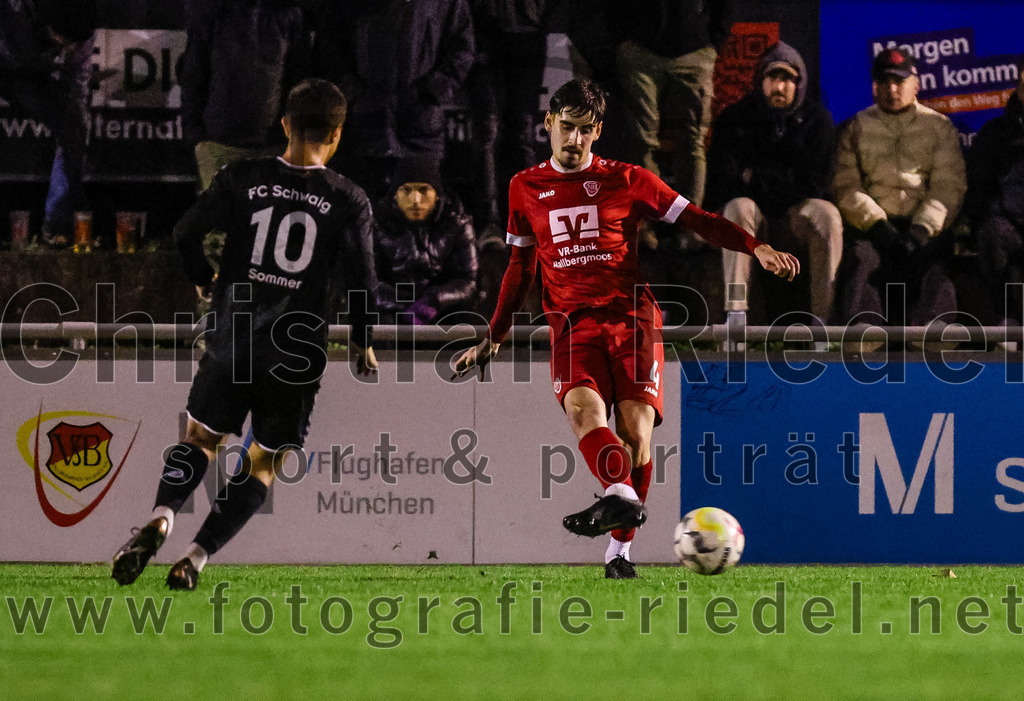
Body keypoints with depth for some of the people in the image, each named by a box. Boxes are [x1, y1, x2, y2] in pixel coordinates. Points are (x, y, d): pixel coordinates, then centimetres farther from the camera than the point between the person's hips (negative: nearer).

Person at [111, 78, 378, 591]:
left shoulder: (243, 179, -1)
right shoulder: (349, 201, -3)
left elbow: (186, 234, -2)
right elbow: (363, 279, -5)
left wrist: (204, 280, 18)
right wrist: (363, 344, 10)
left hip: (233, 337, 1)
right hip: (299, 348, -1)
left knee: (201, 439, 13)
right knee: (262, 464, 10)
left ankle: (161, 517, -15)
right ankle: (197, 555, -3)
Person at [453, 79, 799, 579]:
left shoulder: (625, 180, 9)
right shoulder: (526, 189, 17)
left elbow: (695, 220, 7)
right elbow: (520, 267, 26)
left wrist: (756, 248, -6)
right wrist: (493, 339, 25)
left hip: (630, 316, -1)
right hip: (572, 325, 1)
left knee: (636, 427, -16)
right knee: (582, 406, -29)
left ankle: (619, 549, -9)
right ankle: (621, 497, -51)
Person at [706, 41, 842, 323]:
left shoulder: (817, 118, 1)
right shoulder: (734, 119, -1)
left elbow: (813, 183, -8)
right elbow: (723, 184, -10)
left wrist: (756, 177, -9)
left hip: (796, 211, 1)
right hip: (754, 215, -1)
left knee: (827, 213, -31)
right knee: (738, 207, -34)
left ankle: (824, 315, -37)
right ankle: (735, 311, -45)